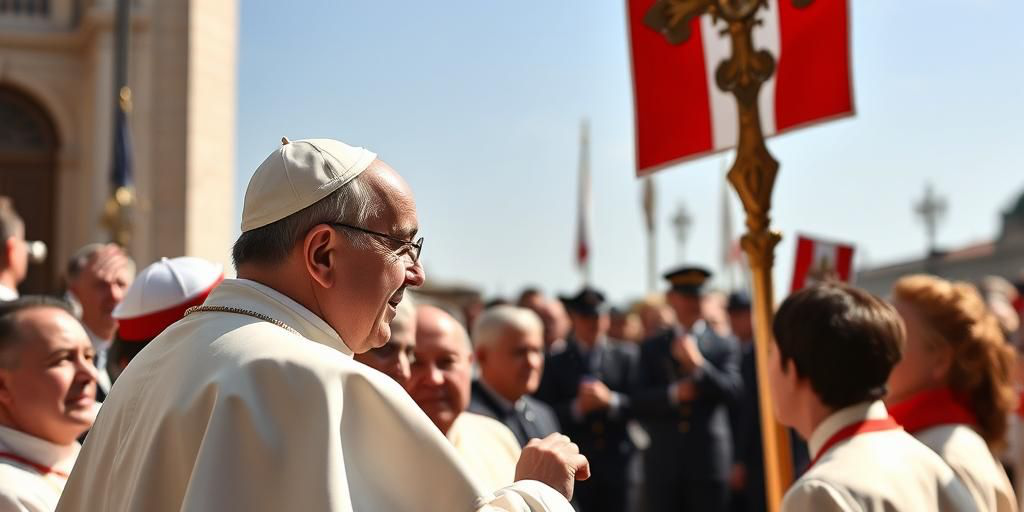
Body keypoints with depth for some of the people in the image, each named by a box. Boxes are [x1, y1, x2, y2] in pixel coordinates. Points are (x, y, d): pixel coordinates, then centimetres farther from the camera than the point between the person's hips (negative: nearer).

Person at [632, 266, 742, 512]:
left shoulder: (725, 346, 8)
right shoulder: (652, 348, 11)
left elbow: (733, 390, -6)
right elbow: (640, 403, 3)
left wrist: (698, 364, -18)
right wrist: (673, 394, -14)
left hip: (709, 461, -1)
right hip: (663, 463, 1)